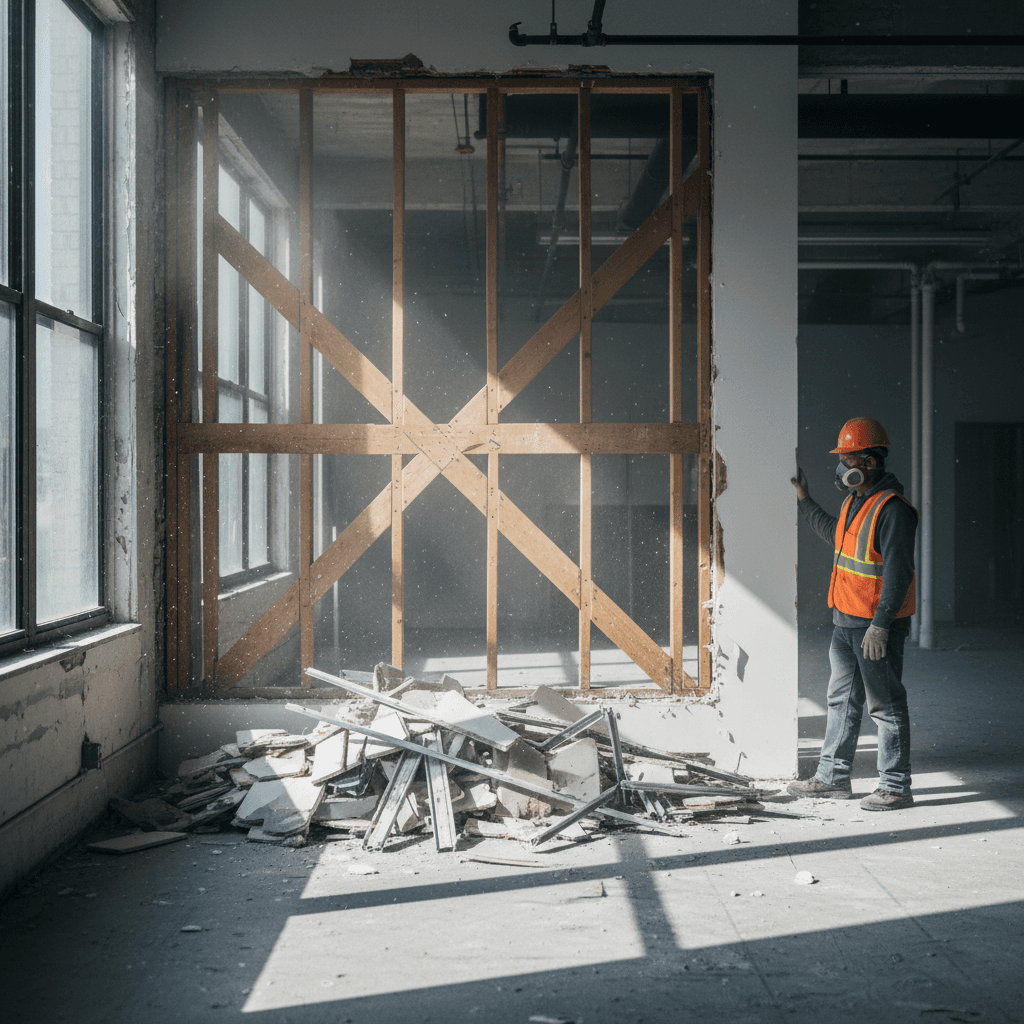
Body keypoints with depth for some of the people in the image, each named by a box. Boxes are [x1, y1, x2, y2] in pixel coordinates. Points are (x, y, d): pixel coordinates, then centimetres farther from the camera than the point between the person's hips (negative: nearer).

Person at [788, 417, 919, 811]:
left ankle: (896, 788, 8)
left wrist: (880, 624, -28)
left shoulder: (892, 509, -19)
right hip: (845, 621, 9)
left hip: (877, 626, -9)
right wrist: (805, 501, 35)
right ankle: (833, 776, 26)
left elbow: (898, 572, -23)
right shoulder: (855, 500, 11)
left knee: (885, 706, -1)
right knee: (842, 700, 16)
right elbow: (836, 535, 32)